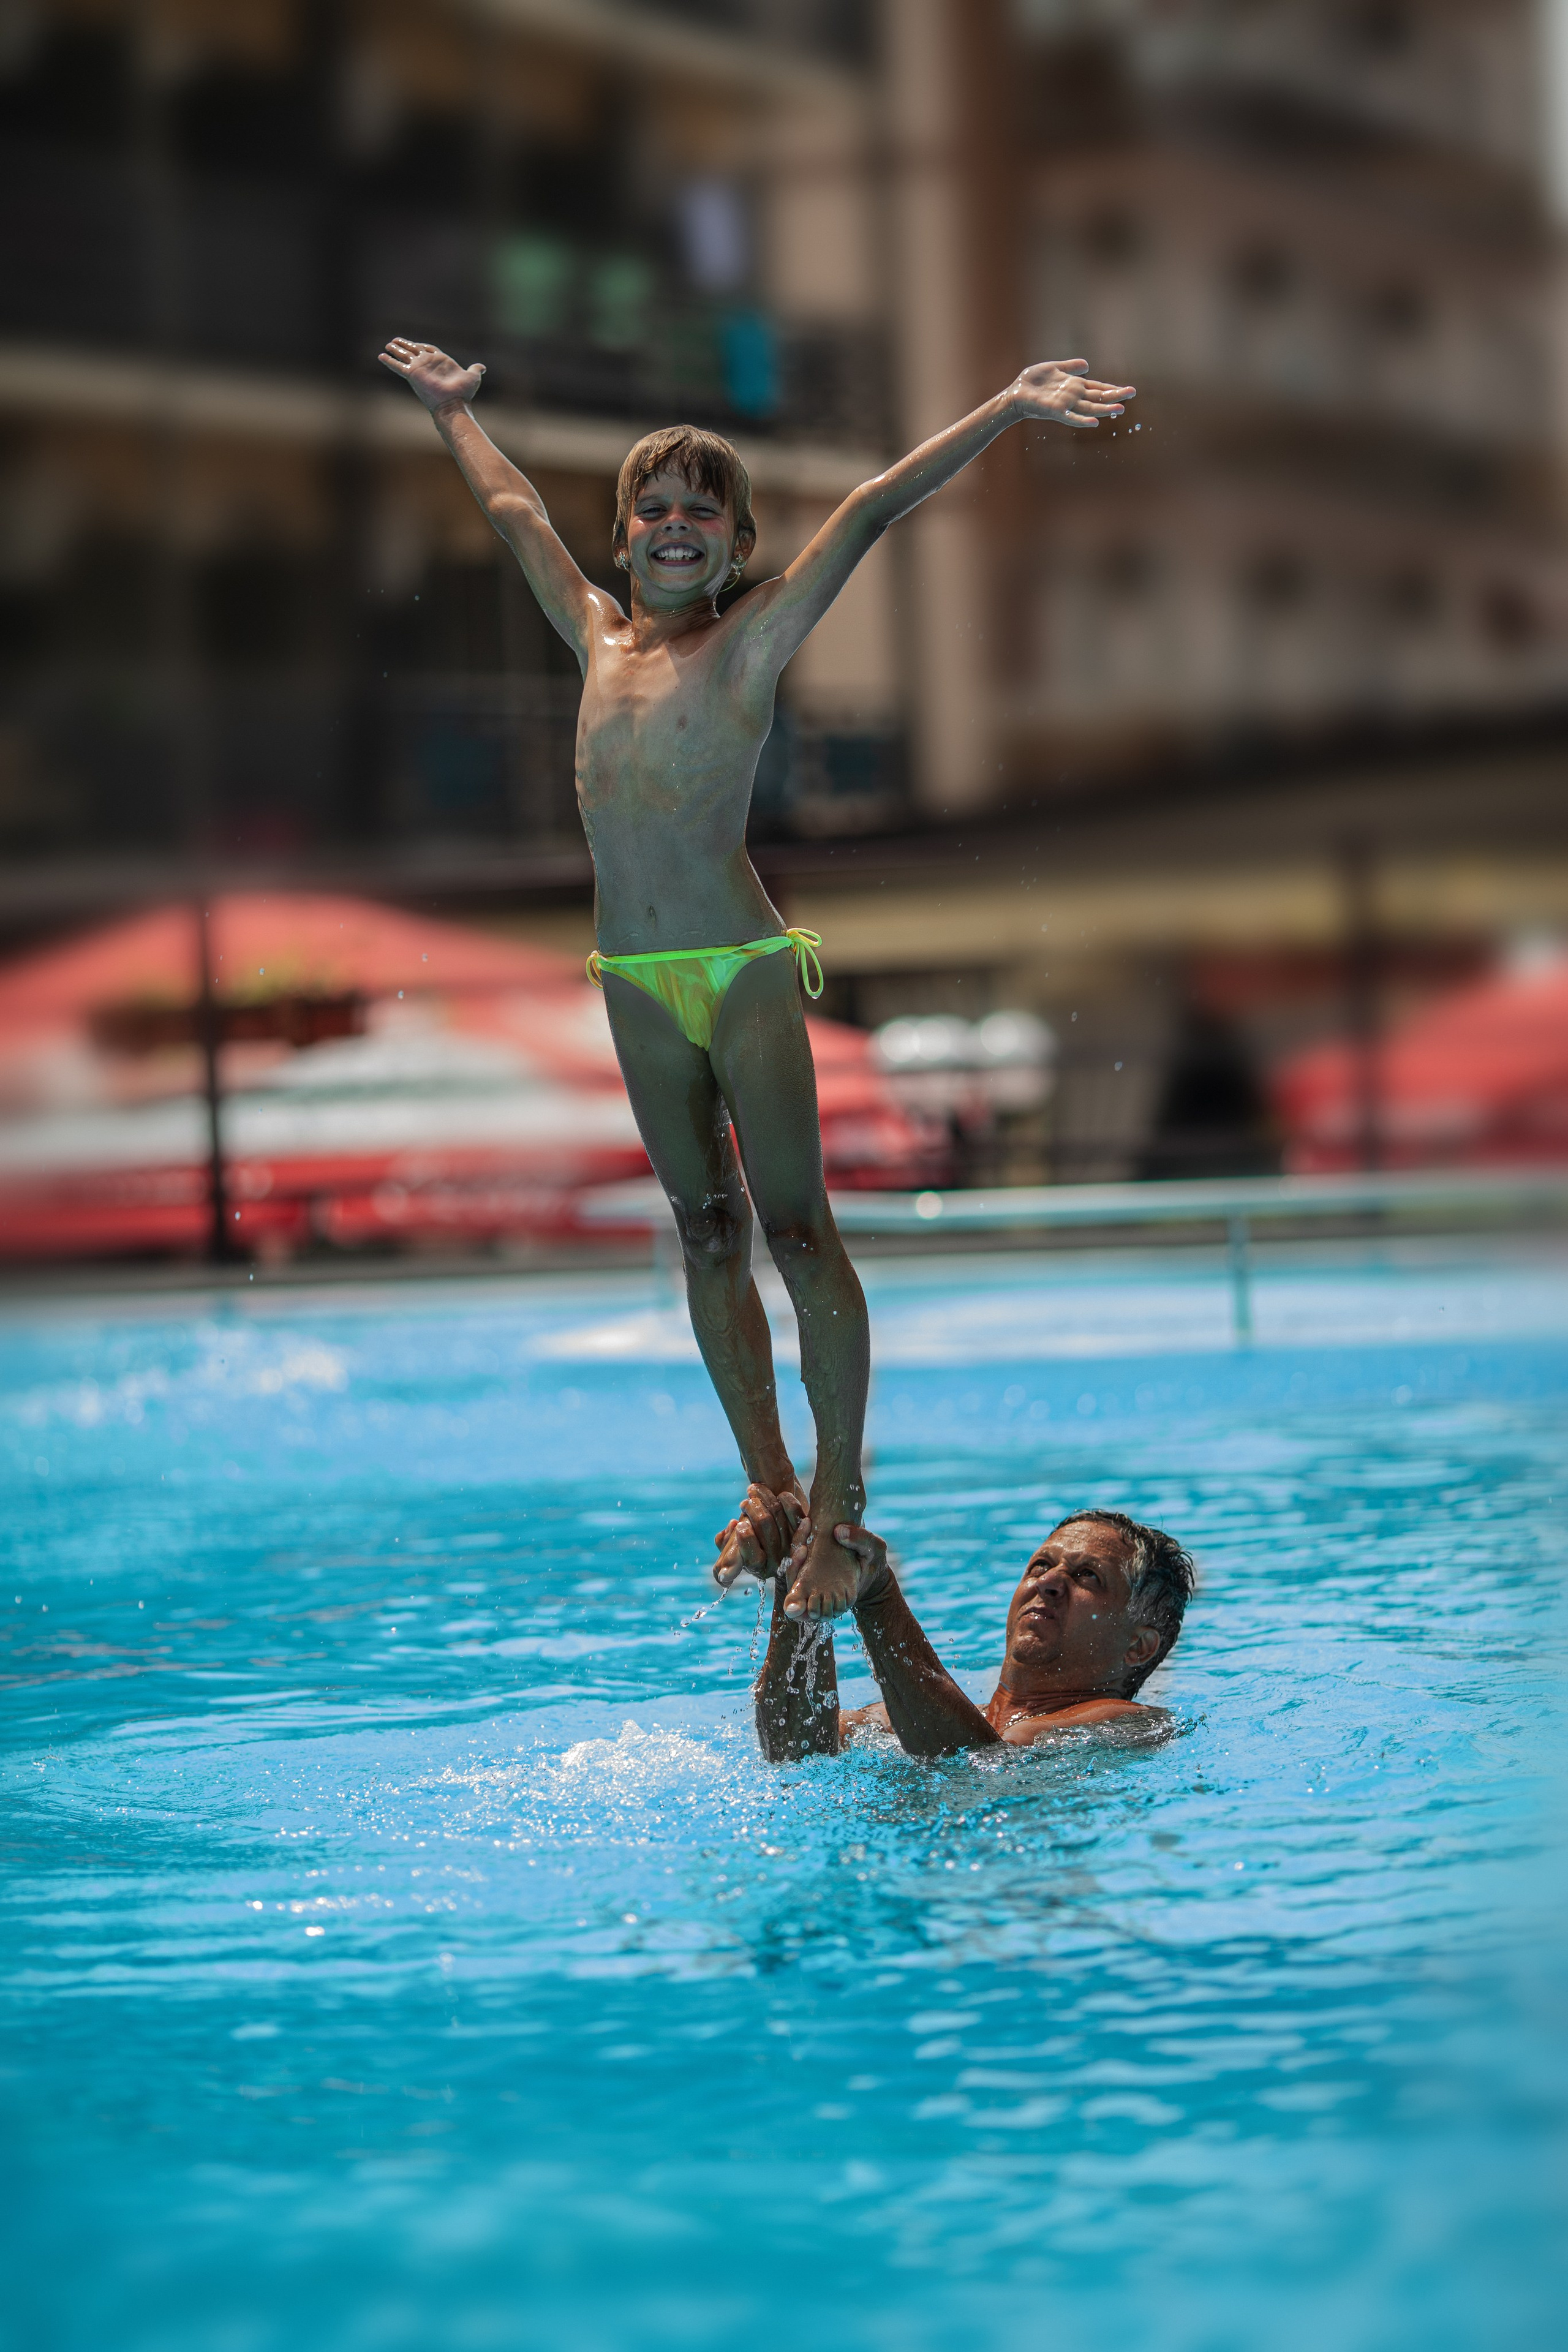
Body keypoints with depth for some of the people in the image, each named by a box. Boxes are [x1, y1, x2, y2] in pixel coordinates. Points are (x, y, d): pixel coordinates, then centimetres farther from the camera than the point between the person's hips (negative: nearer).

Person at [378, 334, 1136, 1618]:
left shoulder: (752, 641, -2)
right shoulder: (599, 639, 11)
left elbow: (871, 512, -7)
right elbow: (518, 511, 26)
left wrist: (1003, 414, -13)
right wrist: (453, 408, 39)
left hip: (744, 968, -5)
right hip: (638, 980, 5)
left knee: (794, 1224, -6)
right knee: (706, 1229, 8)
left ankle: (841, 1494, -4)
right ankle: (769, 1486, 13)